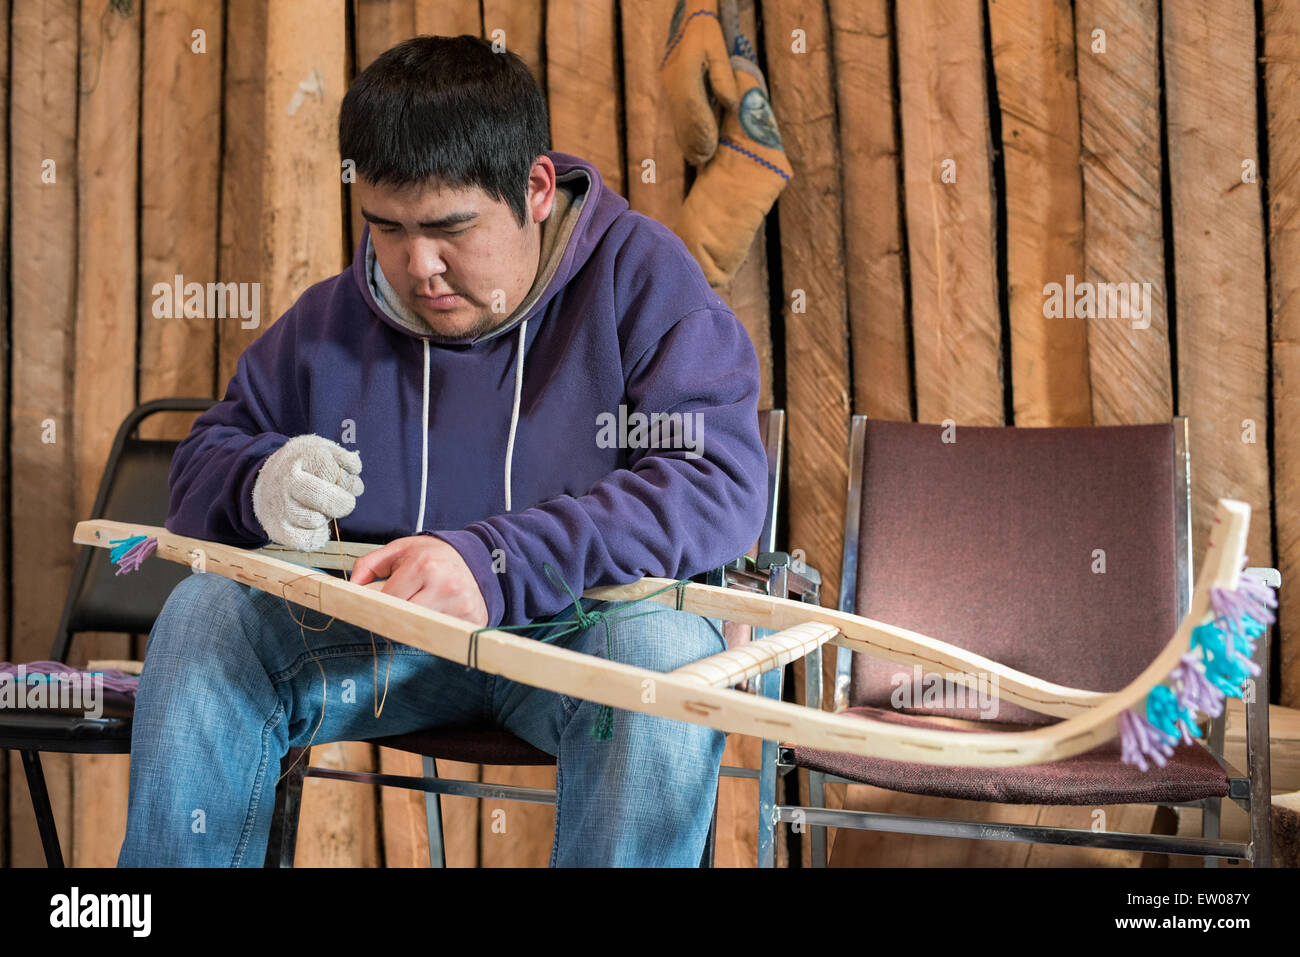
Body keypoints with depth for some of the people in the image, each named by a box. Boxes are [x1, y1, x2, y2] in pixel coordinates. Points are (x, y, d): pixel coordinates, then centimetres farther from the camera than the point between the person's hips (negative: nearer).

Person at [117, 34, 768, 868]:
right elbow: (204, 463, 14)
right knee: (205, 612, -19)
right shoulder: (332, 321, 4)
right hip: (374, 631, 4)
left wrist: (496, 562, -34)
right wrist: (261, 483, -14)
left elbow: (725, 484, -22)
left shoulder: (639, 275, -9)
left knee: (666, 646, -36)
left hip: (584, 621, -3)